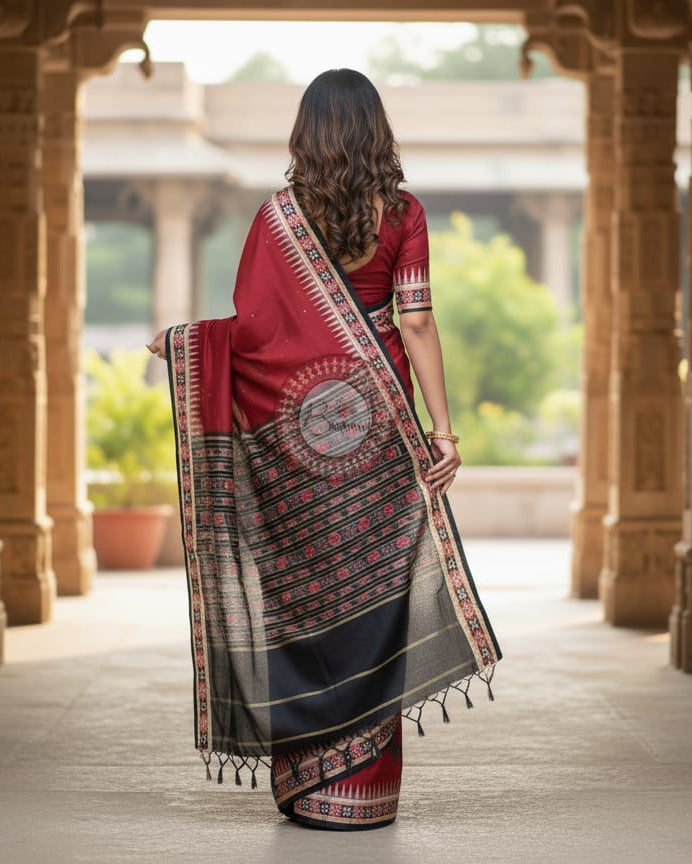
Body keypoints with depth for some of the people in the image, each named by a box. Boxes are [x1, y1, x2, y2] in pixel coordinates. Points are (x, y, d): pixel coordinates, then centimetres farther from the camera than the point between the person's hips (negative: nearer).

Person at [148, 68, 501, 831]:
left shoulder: (280, 216, -5)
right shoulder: (403, 214, -2)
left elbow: (249, 324, -5)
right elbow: (417, 322, -7)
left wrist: (178, 342, 12)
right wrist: (443, 430, -6)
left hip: (296, 417, -1)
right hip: (376, 413, 1)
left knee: (302, 587, 7)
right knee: (373, 588, 6)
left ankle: (308, 782, 11)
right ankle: (366, 787, 9)